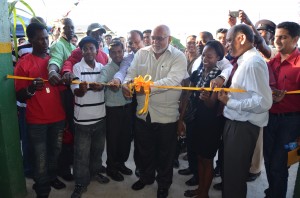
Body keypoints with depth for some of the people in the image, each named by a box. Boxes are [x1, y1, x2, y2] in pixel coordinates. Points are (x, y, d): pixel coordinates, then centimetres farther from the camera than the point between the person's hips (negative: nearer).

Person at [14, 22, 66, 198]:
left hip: (58, 117, 4)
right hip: (36, 121, -4)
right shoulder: (23, 63, -6)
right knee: (40, 158, 2)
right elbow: (20, 97, -8)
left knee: (55, 152, 16)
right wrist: (31, 89, -28)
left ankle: (52, 178, 39)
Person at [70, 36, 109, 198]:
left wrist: (96, 86, -14)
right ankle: (81, 183, 21)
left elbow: (104, 85, 9)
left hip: (100, 115, 4)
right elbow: (76, 92, -16)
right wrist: (82, 88, -40)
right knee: (82, 152, 5)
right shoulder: (77, 67, -9)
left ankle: (95, 171, 41)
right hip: (83, 117, -4)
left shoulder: (101, 67, 4)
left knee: (98, 148, 19)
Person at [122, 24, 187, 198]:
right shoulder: (142, 53, 4)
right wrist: (126, 84, -22)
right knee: (145, 149, 22)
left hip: (166, 114, -4)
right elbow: (132, 73, 1)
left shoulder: (178, 57, -10)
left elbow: (172, 80, -24)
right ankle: (146, 176, 47)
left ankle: (164, 184, 38)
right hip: (143, 112, 4)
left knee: (165, 153, 14)